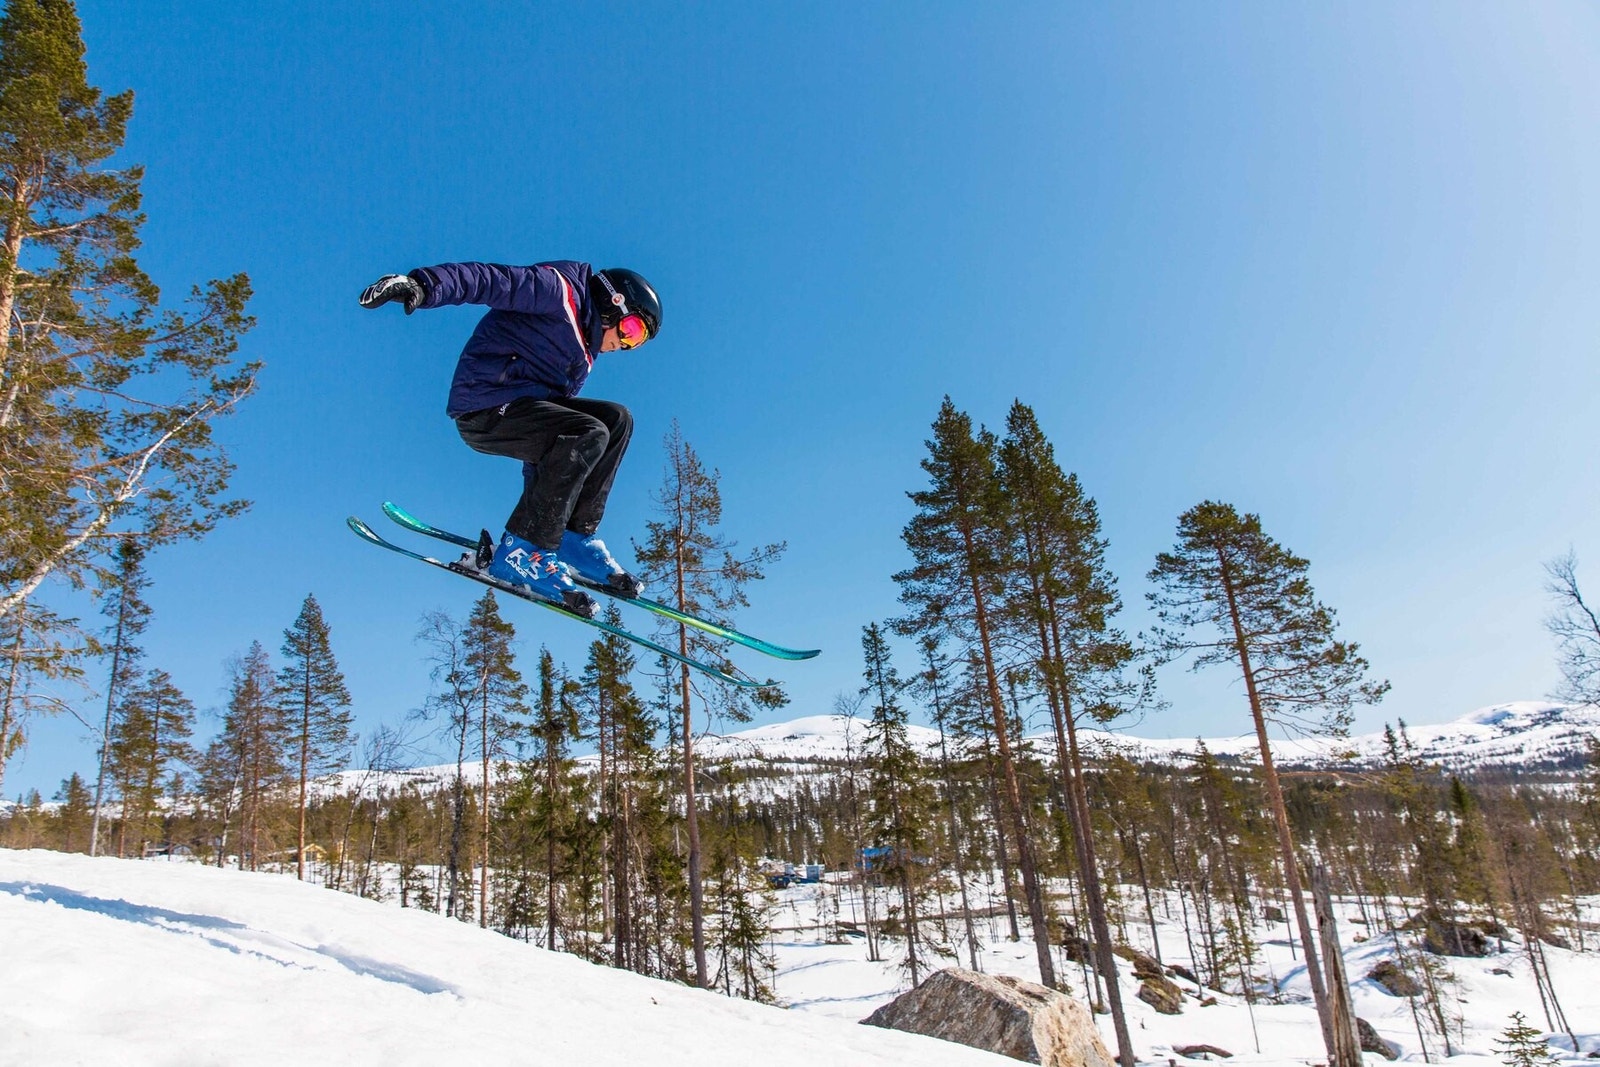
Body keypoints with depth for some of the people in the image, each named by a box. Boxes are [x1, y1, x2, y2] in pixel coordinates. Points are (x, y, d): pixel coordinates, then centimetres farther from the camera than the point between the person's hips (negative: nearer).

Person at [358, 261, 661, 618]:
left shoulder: (582, 357, 25)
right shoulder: (560, 289, -1)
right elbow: (485, 279, -16)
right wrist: (423, 285, -34)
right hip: (485, 407, -9)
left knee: (617, 420, 0)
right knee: (588, 435, -25)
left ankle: (575, 538, -3)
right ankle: (520, 551, -19)